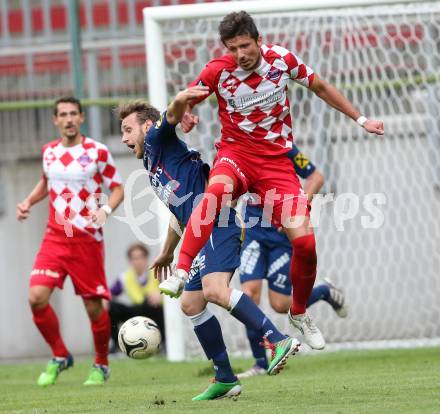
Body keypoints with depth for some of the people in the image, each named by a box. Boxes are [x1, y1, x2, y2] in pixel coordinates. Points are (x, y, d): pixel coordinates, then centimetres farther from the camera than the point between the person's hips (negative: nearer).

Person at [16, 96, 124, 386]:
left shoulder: (98, 152, -5)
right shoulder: (49, 152, 7)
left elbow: (118, 188, -1)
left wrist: (105, 210, -20)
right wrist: (29, 202, 10)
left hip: (88, 240, -3)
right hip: (54, 239, 3)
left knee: (93, 306, 0)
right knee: (37, 297, -13)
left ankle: (101, 365, 22)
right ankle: (60, 357, 8)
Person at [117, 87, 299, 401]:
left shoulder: (158, 139, 6)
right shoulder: (152, 163, 31)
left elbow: (171, 117, -19)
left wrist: (180, 101, -42)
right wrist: (167, 253, 50)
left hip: (216, 221, -10)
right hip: (202, 231, 10)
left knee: (214, 290, -28)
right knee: (191, 304, 9)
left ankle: (278, 340, -32)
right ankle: (225, 379, 13)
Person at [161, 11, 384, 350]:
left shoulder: (282, 59, -6)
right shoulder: (218, 71, -9)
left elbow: (321, 87, 11)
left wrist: (360, 119, 14)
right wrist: (184, 117, -16)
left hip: (277, 159, 2)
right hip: (236, 151, -2)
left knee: (304, 240, -10)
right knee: (217, 189, -40)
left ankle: (300, 314, 16)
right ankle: (181, 273, -42)